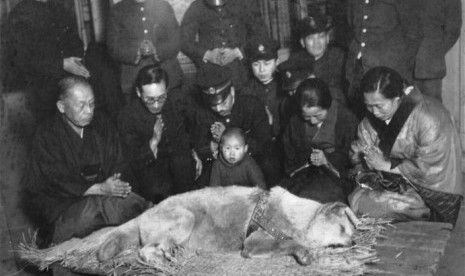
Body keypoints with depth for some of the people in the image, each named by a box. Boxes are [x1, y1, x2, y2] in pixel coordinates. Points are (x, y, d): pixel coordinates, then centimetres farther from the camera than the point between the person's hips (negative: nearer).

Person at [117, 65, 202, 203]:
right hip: (149, 165, -4)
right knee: (158, 190, -36)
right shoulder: (128, 116, -15)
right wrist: (154, 141, -29)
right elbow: (134, 161, -14)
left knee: (182, 160, -33)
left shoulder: (171, 102, -5)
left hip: (178, 159, 4)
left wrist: (193, 153, 4)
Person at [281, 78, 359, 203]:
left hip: (337, 176, -3)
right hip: (305, 173, 4)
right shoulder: (296, 121, 5)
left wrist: (327, 160, -18)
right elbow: (289, 154, 12)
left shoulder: (348, 120, -7)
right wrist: (306, 158, -7)